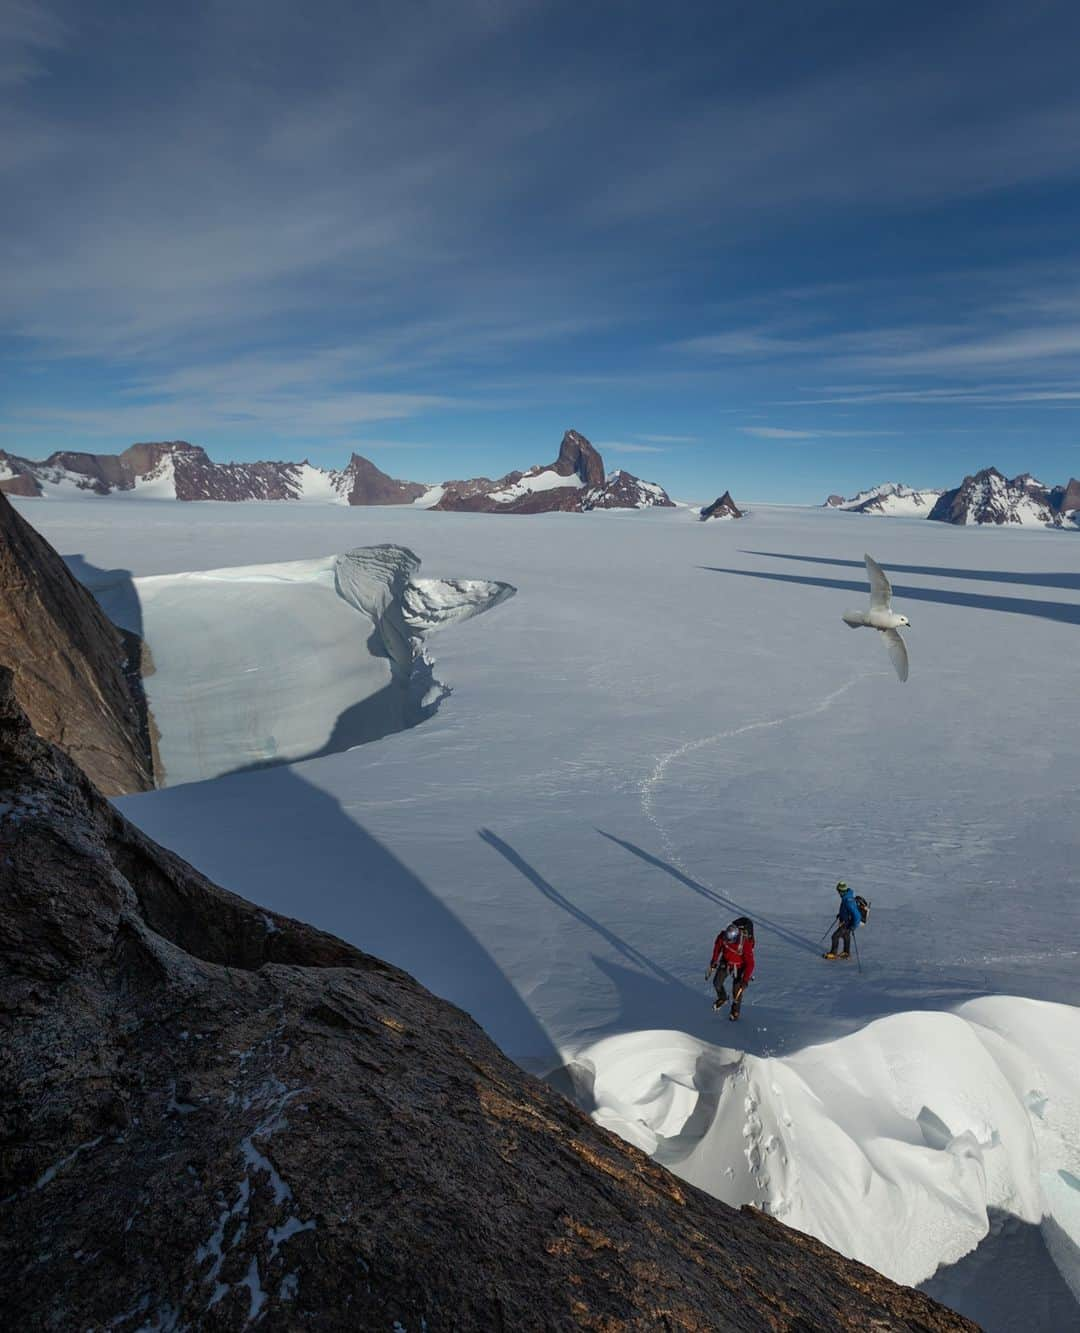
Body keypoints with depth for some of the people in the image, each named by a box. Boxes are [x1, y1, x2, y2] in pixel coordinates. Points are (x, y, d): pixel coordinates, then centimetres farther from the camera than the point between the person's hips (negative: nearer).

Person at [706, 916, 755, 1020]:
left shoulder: (745, 944, -40)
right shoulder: (723, 935, -28)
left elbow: (750, 963, -30)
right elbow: (718, 946, -5)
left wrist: (745, 980, -29)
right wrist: (714, 962, 2)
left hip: (739, 966, -3)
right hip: (725, 962, 4)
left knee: (737, 990, 1)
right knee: (717, 982, -1)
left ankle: (735, 1010, 30)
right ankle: (722, 998, 30)